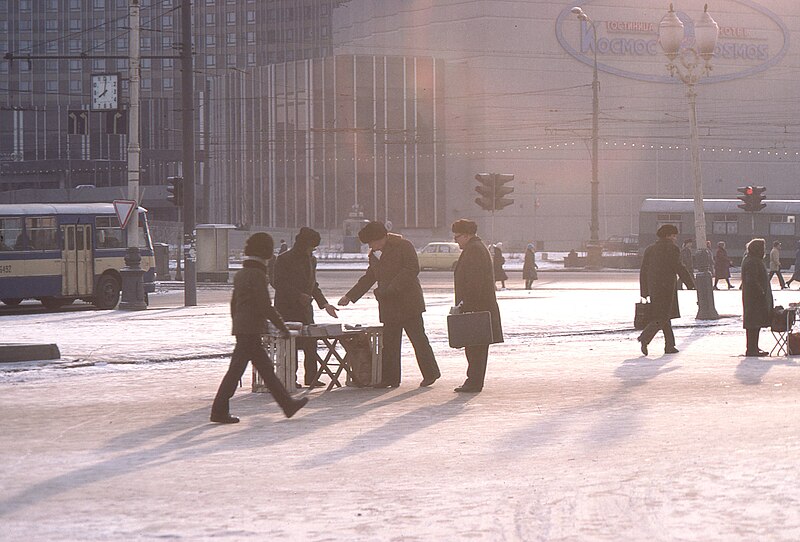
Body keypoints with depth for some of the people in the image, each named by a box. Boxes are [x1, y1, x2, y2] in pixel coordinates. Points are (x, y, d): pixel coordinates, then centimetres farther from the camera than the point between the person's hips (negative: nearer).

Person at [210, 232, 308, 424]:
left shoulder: (240, 274, 14)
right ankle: (219, 411, -4)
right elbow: (265, 306, -17)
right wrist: (282, 327, -10)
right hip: (251, 329, -10)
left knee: (266, 368, 13)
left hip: (241, 328, 10)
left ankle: (287, 404, 18)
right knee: (236, 369, -6)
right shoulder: (257, 274, -14)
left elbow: (233, 303, 20)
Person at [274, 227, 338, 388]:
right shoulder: (284, 259, -7)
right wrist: (299, 295, -22)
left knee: (311, 344, 1)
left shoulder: (311, 260, 15)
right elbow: (278, 283, -14)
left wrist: (324, 304, 10)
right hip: (287, 309, -7)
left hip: (305, 308, 7)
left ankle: (311, 377, 7)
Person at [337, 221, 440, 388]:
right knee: (388, 341, 3)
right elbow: (368, 278, 23)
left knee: (418, 338, -3)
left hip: (408, 302, -7)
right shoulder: (374, 255, 15)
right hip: (388, 305, 7)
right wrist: (350, 296, 17)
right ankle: (390, 378, 7)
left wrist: (391, 288, -21)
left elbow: (412, 269, -17)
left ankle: (430, 374, 5)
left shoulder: (404, 246, -7)